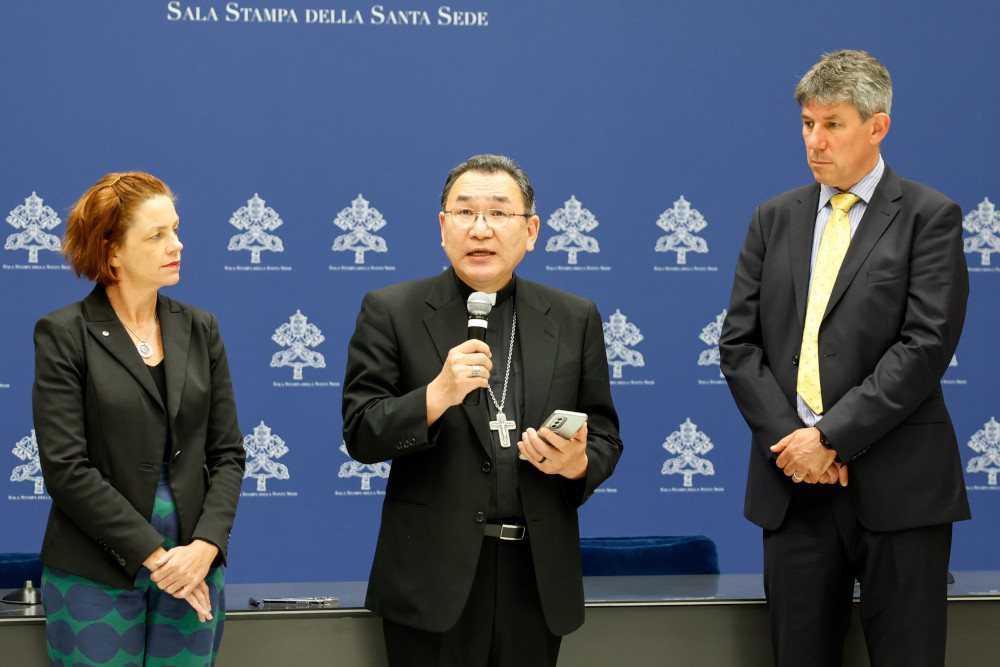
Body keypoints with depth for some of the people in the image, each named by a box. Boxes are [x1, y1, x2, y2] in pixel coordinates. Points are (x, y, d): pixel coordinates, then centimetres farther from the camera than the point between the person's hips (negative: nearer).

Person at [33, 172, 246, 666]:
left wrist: (205, 546, -8)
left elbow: (226, 453, 8)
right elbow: (66, 468, -10)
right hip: (95, 578, -4)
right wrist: (154, 554, -14)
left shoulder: (199, 329, 10)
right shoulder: (63, 334, -4)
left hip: (195, 567, 4)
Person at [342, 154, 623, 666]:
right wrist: (437, 395, -19)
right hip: (434, 580, -2)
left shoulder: (575, 320, 9)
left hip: (538, 580, 3)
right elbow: (361, 436, -4)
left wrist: (578, 465, -9)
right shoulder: (390, 312, 1)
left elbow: (605, 437, 13)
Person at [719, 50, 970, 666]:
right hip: (793, 485, 4)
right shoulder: (774, 220, 14)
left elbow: (926, 344, -10)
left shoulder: (929, 217, 0)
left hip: (898, 489, -4)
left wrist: (832, 437, -14)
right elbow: (739, 343, 9)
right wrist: (789, 437, -7)